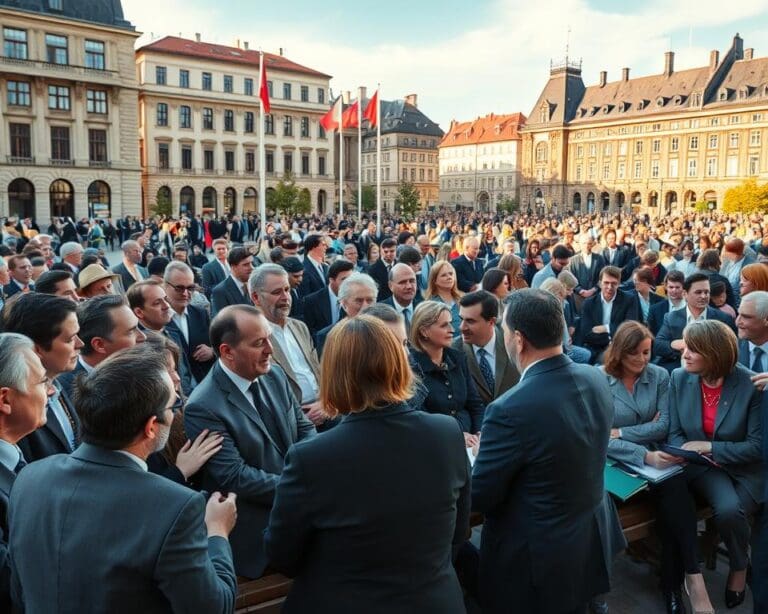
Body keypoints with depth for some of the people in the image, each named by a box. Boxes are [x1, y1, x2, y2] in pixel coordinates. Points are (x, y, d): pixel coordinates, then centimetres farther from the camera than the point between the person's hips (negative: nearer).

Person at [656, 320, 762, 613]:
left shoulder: (751, 385, -14)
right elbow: (675, 433, 3)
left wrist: (708, 447, -18)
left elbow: (757, 446, -12)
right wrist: (685, 454, -19)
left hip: (742, 469, -2)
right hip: (700, 467, 3)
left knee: (729, 510, -32)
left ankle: (739, 566, 6)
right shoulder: (679, 378, -3)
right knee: (671, 489, -31)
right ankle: (692, 574, -17)